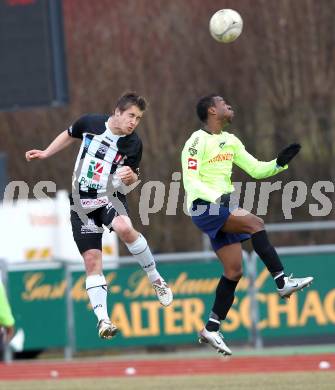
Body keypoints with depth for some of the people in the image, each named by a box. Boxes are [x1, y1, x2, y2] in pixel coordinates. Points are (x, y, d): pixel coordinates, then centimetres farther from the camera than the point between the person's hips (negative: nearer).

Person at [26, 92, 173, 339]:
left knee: (124, 228, -35)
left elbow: (133, 179, 2)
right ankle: (102, 318, -6)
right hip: (82, 202, 2)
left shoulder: (133, 144, -8)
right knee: (92, 259, -7)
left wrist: (130, 176, -22)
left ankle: (156, 279, -16)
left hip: (111, 197, -2)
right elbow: (69, 135, 18)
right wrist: (45, 154, 18)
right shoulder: (89, 123, -5)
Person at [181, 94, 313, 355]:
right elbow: (190, 181, -15)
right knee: (254, 223, -29)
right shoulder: (198, 141, -8)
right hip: (205, 207, -9)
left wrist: (279, 164, 0)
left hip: (224, 210, 9)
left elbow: (256, 169, 18)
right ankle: (283, 282, -30)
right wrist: (217, 197, -29)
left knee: (234, 271, 3)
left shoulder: (230, 141, 17)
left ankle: (212, 329, 11)